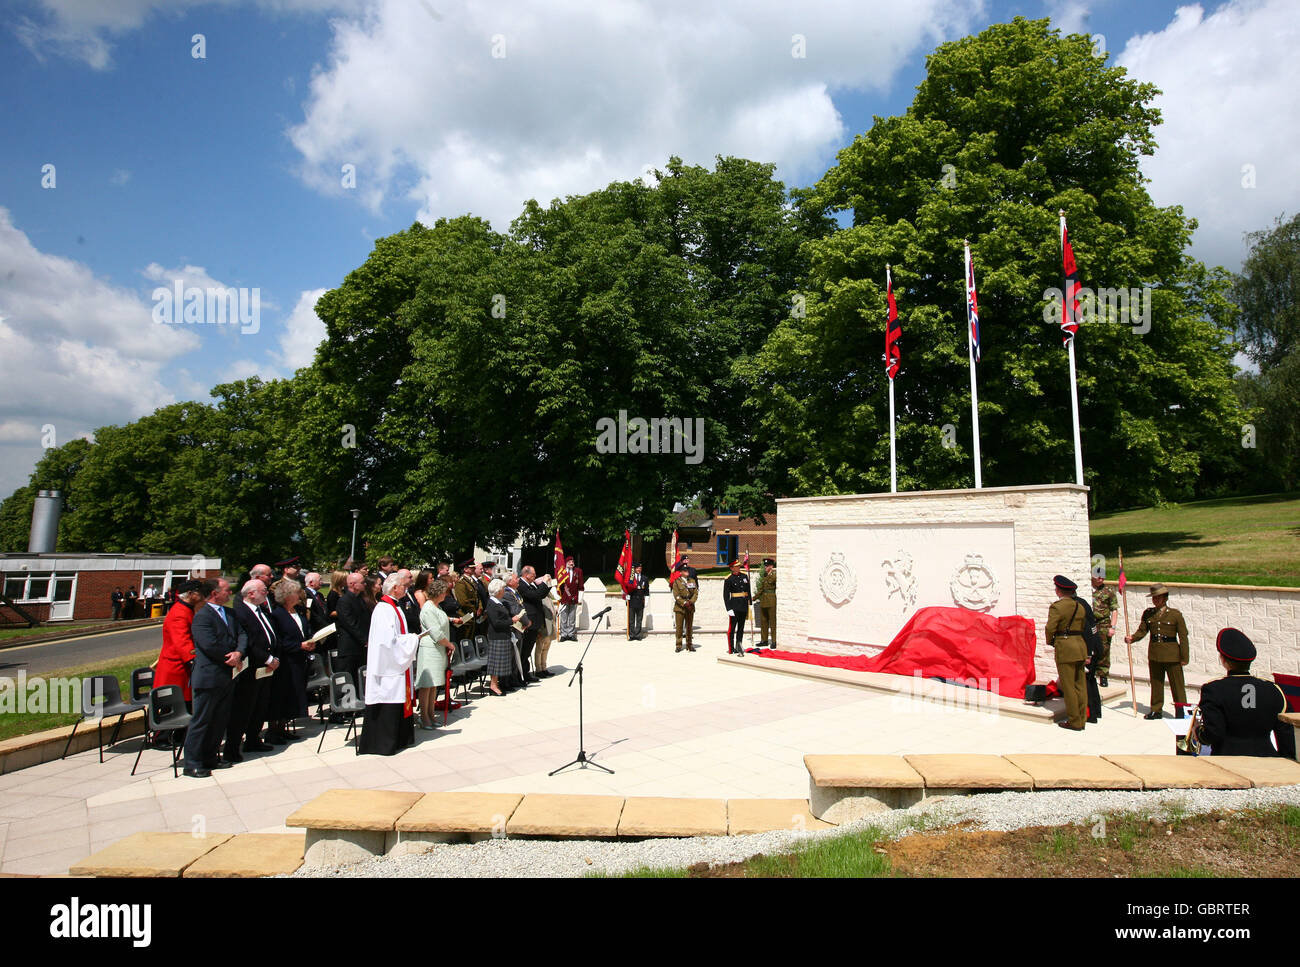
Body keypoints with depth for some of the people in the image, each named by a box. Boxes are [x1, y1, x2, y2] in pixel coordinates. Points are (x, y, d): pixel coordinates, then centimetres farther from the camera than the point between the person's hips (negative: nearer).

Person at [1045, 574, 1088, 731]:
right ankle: (1081, 720, 18)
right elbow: (1083, 627, 11)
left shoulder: (1057, 606, -12)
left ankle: (1074, 722, 4)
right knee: (1080, 685, 11)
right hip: (1080, 646, 7)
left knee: (1068, 687, 0)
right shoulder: (1080, 606, 10)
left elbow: (1050, 628, -15)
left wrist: (1050, 641, 3)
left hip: (1065, 648, -7)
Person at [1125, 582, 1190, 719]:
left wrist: (1184, 657, -7)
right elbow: (1142, 631, 7)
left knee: (1177, 684, 2)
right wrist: (1131, 638, -14)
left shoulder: (1176, 614, -6)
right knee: (1156, 684, 13)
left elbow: (1183, 637, -5)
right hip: (1154, 654, 4)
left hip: (1172, 655, -4)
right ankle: (1156, 710, 23)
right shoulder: (1148, 614, 4)